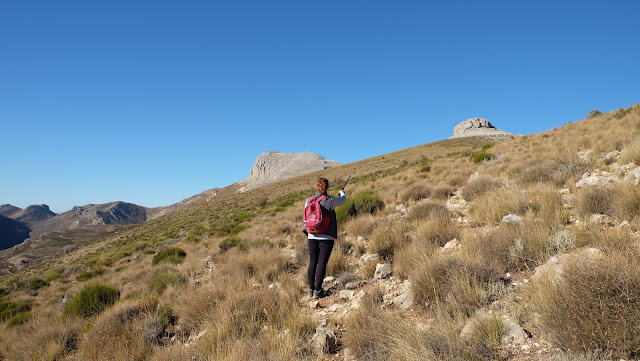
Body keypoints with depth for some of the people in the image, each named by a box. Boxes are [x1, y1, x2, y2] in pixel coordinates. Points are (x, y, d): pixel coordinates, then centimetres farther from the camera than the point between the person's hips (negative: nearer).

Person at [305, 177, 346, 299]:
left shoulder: (309, 200, 2)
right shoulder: (330, 201, -10)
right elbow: (343, 200, 10)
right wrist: (342, 193, 32)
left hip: (312, 237, 5)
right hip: (326, 237, -4)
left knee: (312, 263, 10)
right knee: (322, 263, 0)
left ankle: (311, 289, 16)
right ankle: (317, 290, 2)